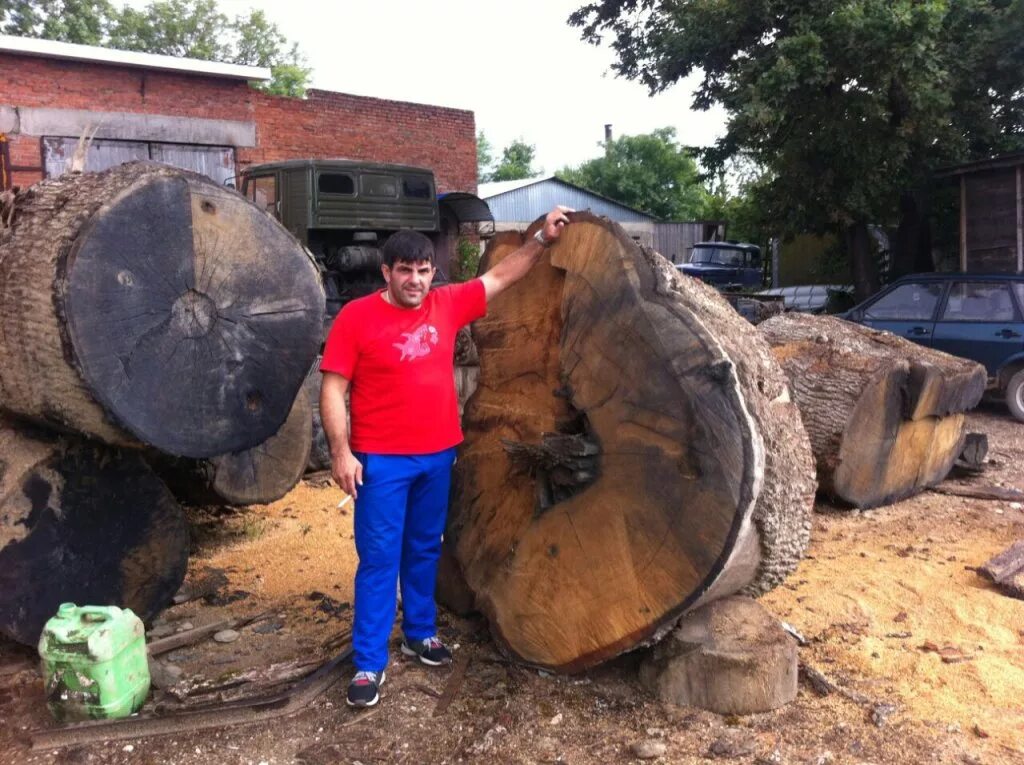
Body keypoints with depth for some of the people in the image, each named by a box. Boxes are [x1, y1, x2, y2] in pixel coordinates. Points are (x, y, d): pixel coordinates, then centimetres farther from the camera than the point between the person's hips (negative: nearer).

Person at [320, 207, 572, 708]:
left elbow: (500, 277, 13)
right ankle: (369, 664, 11)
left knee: (425, 550, 18)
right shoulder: (357, 317, -9)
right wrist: (341, 451, -16)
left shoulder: (448, 305, 3)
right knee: (379, 559, 0)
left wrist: (542, 239, 7)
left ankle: (420, 633, 36)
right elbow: (333, 390, -9)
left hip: (438, 455, 5)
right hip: (381, 460, -4)